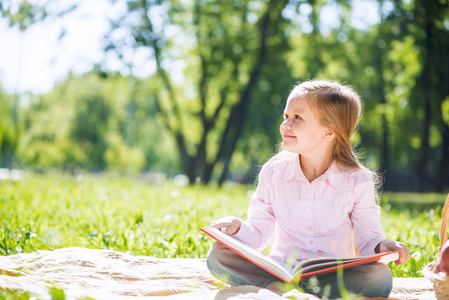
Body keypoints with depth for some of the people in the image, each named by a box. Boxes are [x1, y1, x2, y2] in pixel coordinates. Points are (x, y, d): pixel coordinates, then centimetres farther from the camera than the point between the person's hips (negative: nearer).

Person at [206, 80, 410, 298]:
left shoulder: (357, 181, -3)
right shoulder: (273, 173, 3)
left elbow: (366, 238, 1)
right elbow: (259, 234, 6)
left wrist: (382, 247, -23)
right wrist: (238, 229, -17)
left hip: (335, 274, -1)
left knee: (380, 276, -34)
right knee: (219, 255, -21)